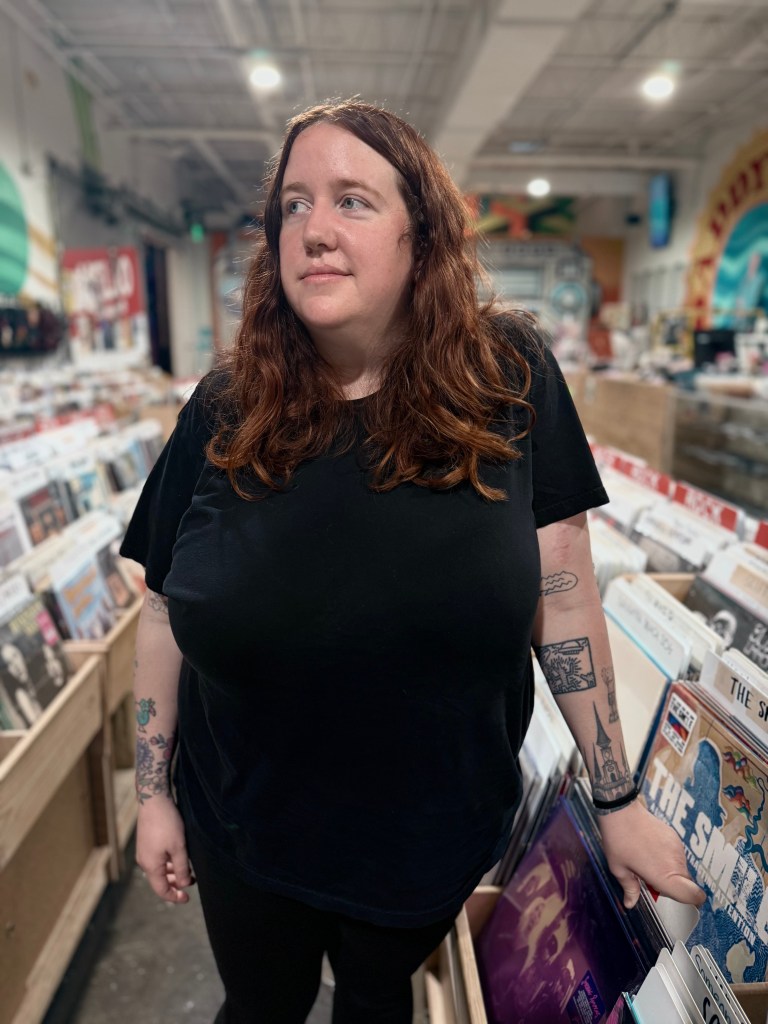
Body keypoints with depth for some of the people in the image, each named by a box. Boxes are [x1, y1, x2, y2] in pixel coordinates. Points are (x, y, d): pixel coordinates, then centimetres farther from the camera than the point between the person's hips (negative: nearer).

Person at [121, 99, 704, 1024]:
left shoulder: (509, 379, -14)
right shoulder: (226, 411, -11)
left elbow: (562, 596, -11)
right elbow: (164, 612, -3)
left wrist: (618, 802, -5)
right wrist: (153, 793, 3)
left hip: (439, 836, 0)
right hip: (247, 834, 1)